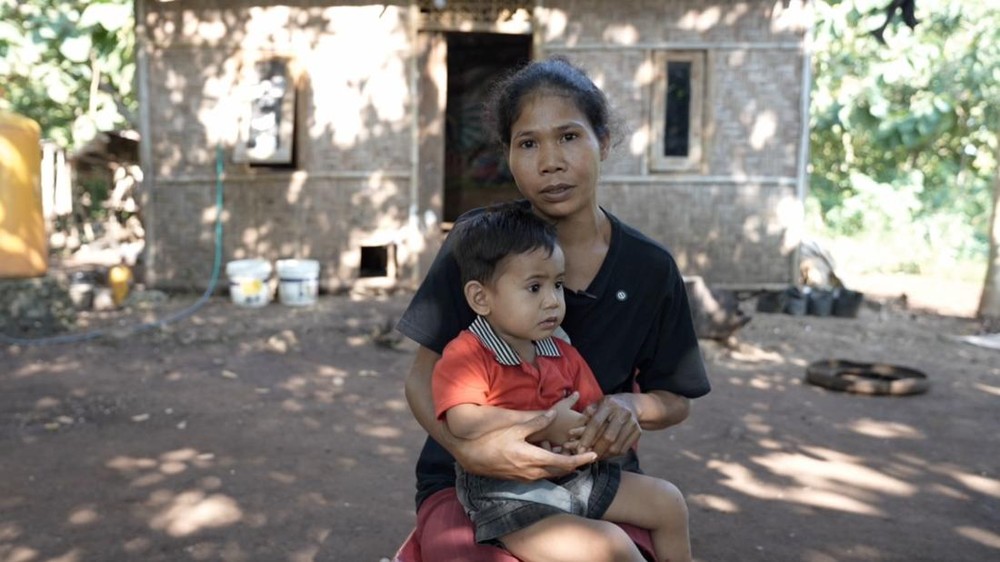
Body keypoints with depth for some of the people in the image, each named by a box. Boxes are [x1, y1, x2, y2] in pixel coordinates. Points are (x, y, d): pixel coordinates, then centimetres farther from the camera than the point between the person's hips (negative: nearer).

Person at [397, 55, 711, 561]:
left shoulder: (650, 269, -3)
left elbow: (676, 400, 8)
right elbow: (423, 377, -6)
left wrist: (628, 405, -15)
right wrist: (471, 449, -25)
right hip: (470, 481, -1)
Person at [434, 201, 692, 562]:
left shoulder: (564, 354, 7)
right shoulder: (466, 355, -14)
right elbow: (464, 422, -30)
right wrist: (547, 424, -24)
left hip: (571, 475, 8)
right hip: (504, 492, -8)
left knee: (668, 502, 12)